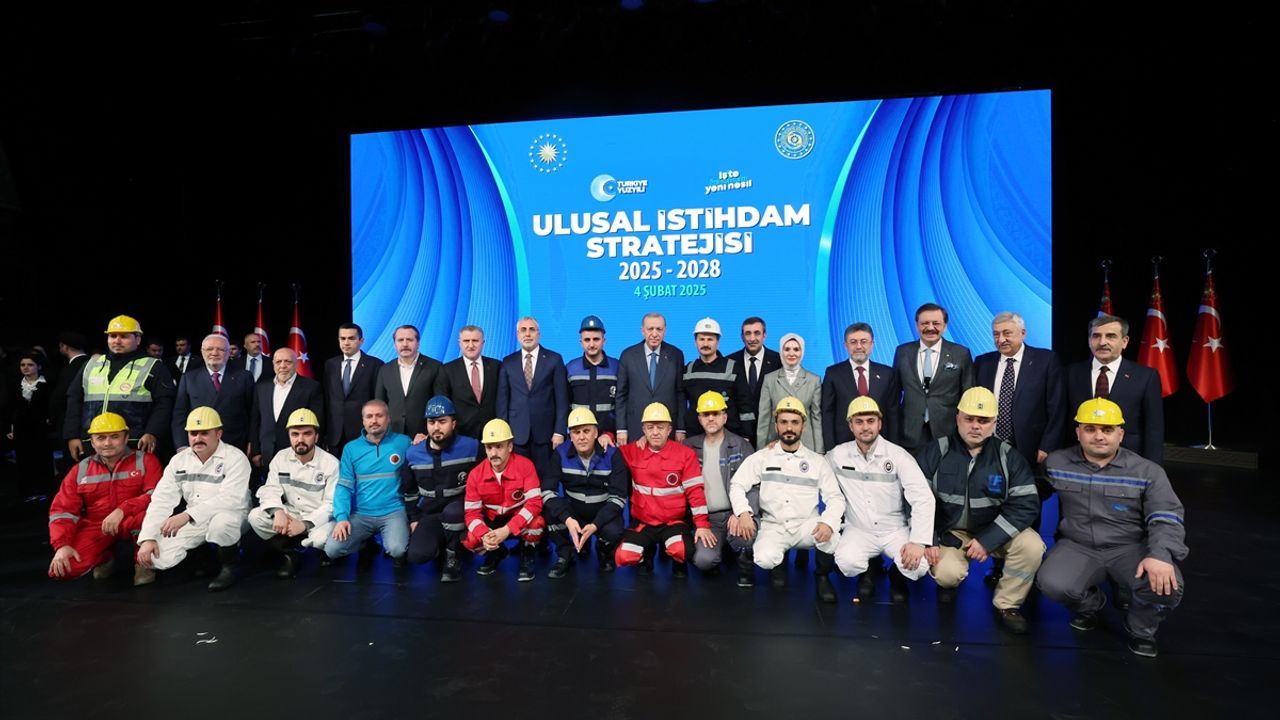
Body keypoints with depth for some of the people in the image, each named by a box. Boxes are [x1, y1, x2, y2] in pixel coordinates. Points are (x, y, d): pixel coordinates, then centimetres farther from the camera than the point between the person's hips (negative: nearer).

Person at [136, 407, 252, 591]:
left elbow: (231, 498, -29)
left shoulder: (235, 458, -16)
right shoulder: (179, 460, 3)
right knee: (159, 558, -14)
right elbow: (162, 500, -2)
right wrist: (147, 538, -13)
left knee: (222, 522, -39)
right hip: (195, 524, 5)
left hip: (229, 516, -5)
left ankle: (228, 566, -9)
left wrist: (187, 515, -38)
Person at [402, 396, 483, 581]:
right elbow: (409, 490, 15)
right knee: (417, 555, -23)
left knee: (451, 511, -37)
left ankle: (453, 555, -9)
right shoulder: (413, 453, 0)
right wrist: (413, 519, 10)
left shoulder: (471, 447, -12)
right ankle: (443, 546, 12)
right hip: (429, 515, 3)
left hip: (460, 511, -2)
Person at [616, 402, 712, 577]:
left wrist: (702, 524, -13)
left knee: (682, 551, -31)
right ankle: (646, 554, 18)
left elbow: (695, 491, -7)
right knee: (623, 557, -19)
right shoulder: (632, 451, -1)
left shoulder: (685, 454, -6)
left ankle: (678, 564, 9)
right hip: (642, 522, 2)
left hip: (674, 521, -2)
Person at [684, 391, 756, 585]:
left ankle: (745, 565, 1)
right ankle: (721, 549, 14)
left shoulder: (741, 445, 0)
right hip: (707, 517, 1)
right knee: (703, 560, -24)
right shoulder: (689, 447, 7)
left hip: (735, 514, -1)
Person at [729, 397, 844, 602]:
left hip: (806, 526, 1)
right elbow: (737, 485, 0)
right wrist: (743, 513, -19)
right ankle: (778, 562, 10)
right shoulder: (762, 457, 3)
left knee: (830, 535, -32)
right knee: (765, 559, -31)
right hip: (773, 526, 0)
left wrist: (828, 522, -20)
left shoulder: (817, 461, 5)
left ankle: (822, 576, 1)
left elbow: (835, 497, 1)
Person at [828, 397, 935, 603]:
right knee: (847, 562, -31)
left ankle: (897, 576, 12)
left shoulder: (898, 455, -11)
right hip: (859, 530, 0)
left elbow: (923, 498, -16)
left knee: (918, 566, -27)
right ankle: (867, 572, 8)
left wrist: (919, 541, -25)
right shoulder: (838, 455, -5)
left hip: (895, 530, 0)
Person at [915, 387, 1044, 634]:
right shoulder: (937, 451, -9)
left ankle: (1006, 604, 0)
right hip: (949, 531, -2)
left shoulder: (1009, 456, -7)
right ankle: (949, 581, 14)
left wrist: (988, 540, -21)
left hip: (994, 530, 2)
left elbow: (1025, 504, -13)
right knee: (947, 573, -27)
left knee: (1032, 546, -25)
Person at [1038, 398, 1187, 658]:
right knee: (1052, 585, -27)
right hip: (1078, 547, 1)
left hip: (1130, 548, 0)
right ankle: (1089, 604, 15)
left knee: (1167, 586, -30)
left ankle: (1140, 629, 8)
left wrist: (1161, 554, -30)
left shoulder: (1148, 472, -4)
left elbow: (1166, 519, -13)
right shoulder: (1057, 463, 0)